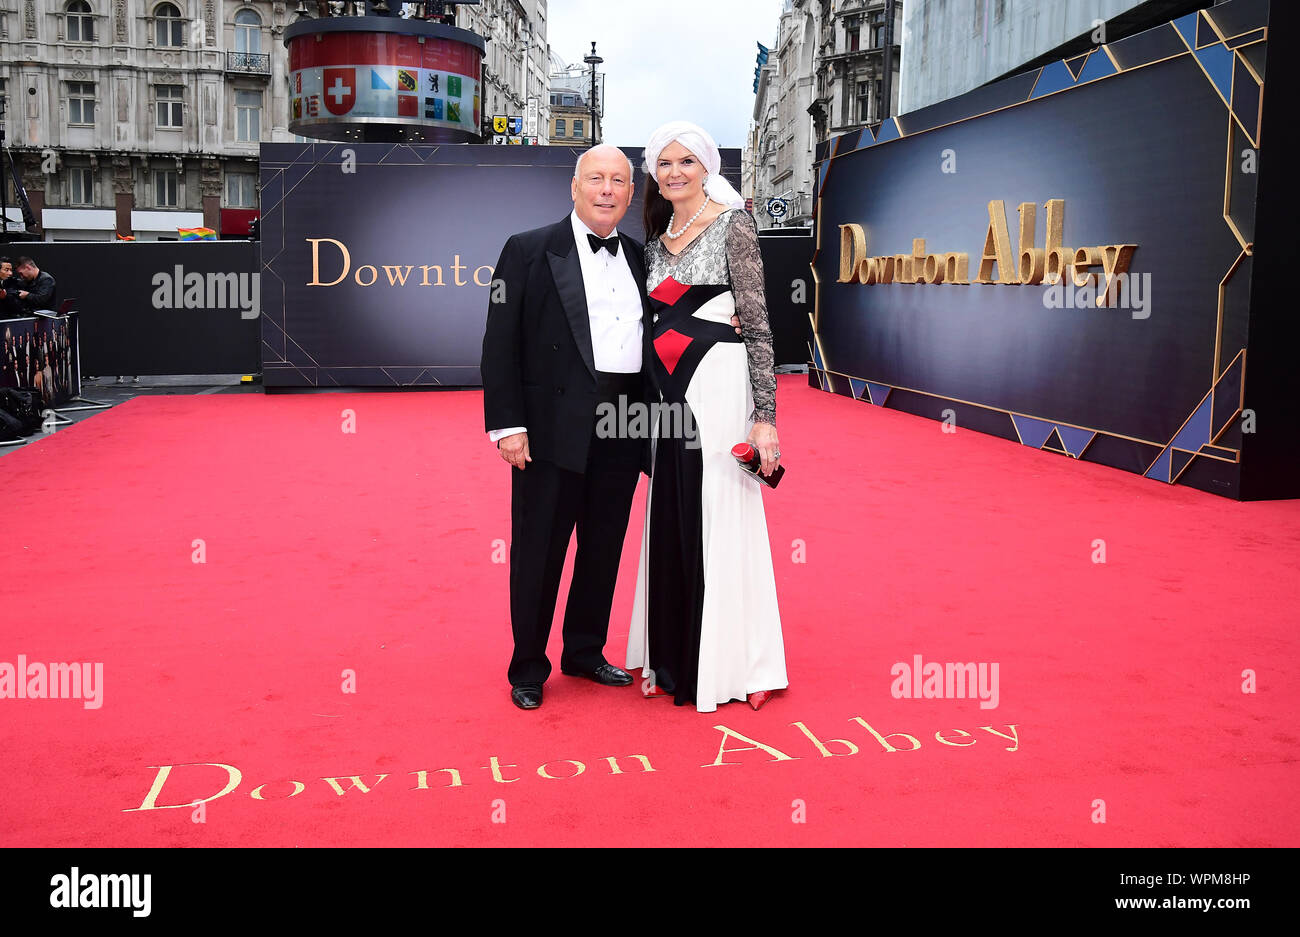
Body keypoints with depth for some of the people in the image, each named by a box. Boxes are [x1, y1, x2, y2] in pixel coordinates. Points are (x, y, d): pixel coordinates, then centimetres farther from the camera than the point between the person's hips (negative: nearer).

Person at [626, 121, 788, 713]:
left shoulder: (733, 225, -4)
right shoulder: (656, 239, 15)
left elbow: (758, 324, -9)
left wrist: (764, 415, -15)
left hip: (718, 388, -6)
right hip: (669, 392, 6)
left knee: (720, 522, -2)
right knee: (670, 523, 9)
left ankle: (731, 663, 11)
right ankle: (675, 661, 22)